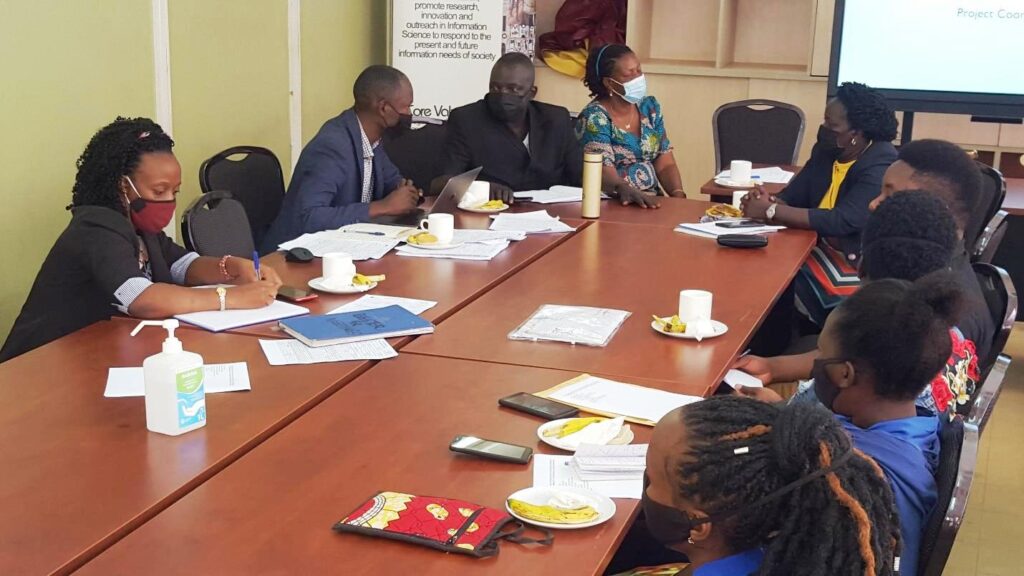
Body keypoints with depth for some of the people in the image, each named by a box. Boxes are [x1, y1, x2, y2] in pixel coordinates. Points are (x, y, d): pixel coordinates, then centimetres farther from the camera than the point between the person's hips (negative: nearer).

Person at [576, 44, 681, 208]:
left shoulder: (650, 107, 10)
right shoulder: (594, 117, -8)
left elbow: (665, 164, 8)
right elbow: (603, 171, -19)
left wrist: (678, 196, -11)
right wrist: (626, 190, -40)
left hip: (652, 201, 5)